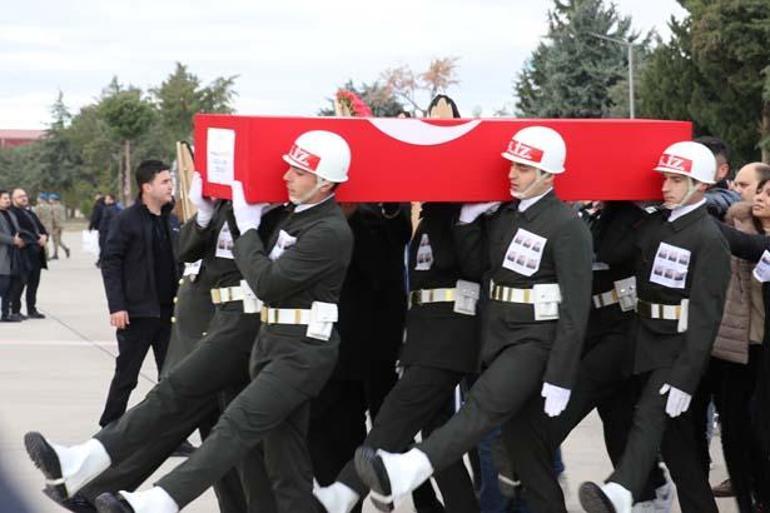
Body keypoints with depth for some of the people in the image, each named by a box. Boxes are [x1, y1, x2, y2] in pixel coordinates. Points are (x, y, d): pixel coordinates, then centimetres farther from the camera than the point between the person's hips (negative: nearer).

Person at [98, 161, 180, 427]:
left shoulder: (171, 221, 10)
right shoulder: (127, 220, -7)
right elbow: (110, 263, -9)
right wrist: (116, 306, -15)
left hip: (168, 311, 5)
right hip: (137, 312, -5)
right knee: (126, 375, 2)